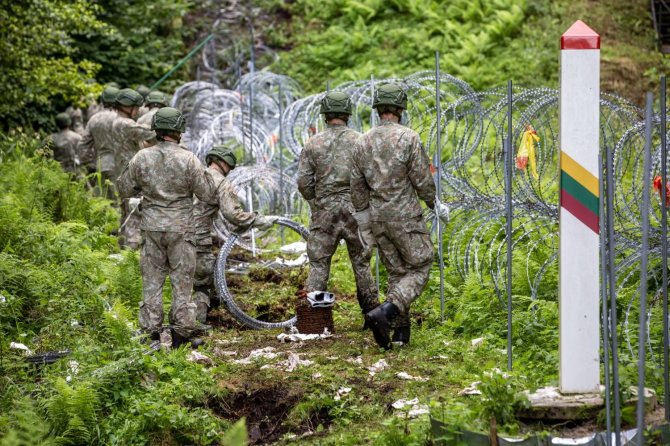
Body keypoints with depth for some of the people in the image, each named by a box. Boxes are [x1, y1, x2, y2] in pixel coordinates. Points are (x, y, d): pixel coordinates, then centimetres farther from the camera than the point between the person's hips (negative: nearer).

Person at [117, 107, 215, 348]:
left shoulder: (141, 158, -2)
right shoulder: (188, 159, -10)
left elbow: (124, 189, 7)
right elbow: (207, 194, -5)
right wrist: (207, 175, 14)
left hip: (151, 228, 2)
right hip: (180, 229, -2)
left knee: (152, 280, 9)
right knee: (182, 280, 5)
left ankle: (151, 331, 9)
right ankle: (182, 331, 7)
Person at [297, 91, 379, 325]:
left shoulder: (312, 143, -1)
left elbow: (304, 182, -3)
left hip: (324, 210, 0)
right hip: (355, 209, 0)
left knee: (318, 263, 4)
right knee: (361, 263, 9)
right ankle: (371, 312, 13)